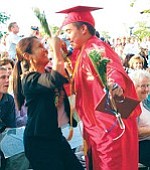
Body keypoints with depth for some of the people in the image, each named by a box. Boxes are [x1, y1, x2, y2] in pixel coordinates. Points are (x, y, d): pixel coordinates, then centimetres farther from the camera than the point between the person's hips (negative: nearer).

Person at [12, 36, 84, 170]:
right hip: (39, 141, -9)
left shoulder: (47, 74, 11)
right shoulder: (30, 79, -17)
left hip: (55, 135, 9)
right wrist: (56, 47, -23)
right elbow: (57, 79, -36)